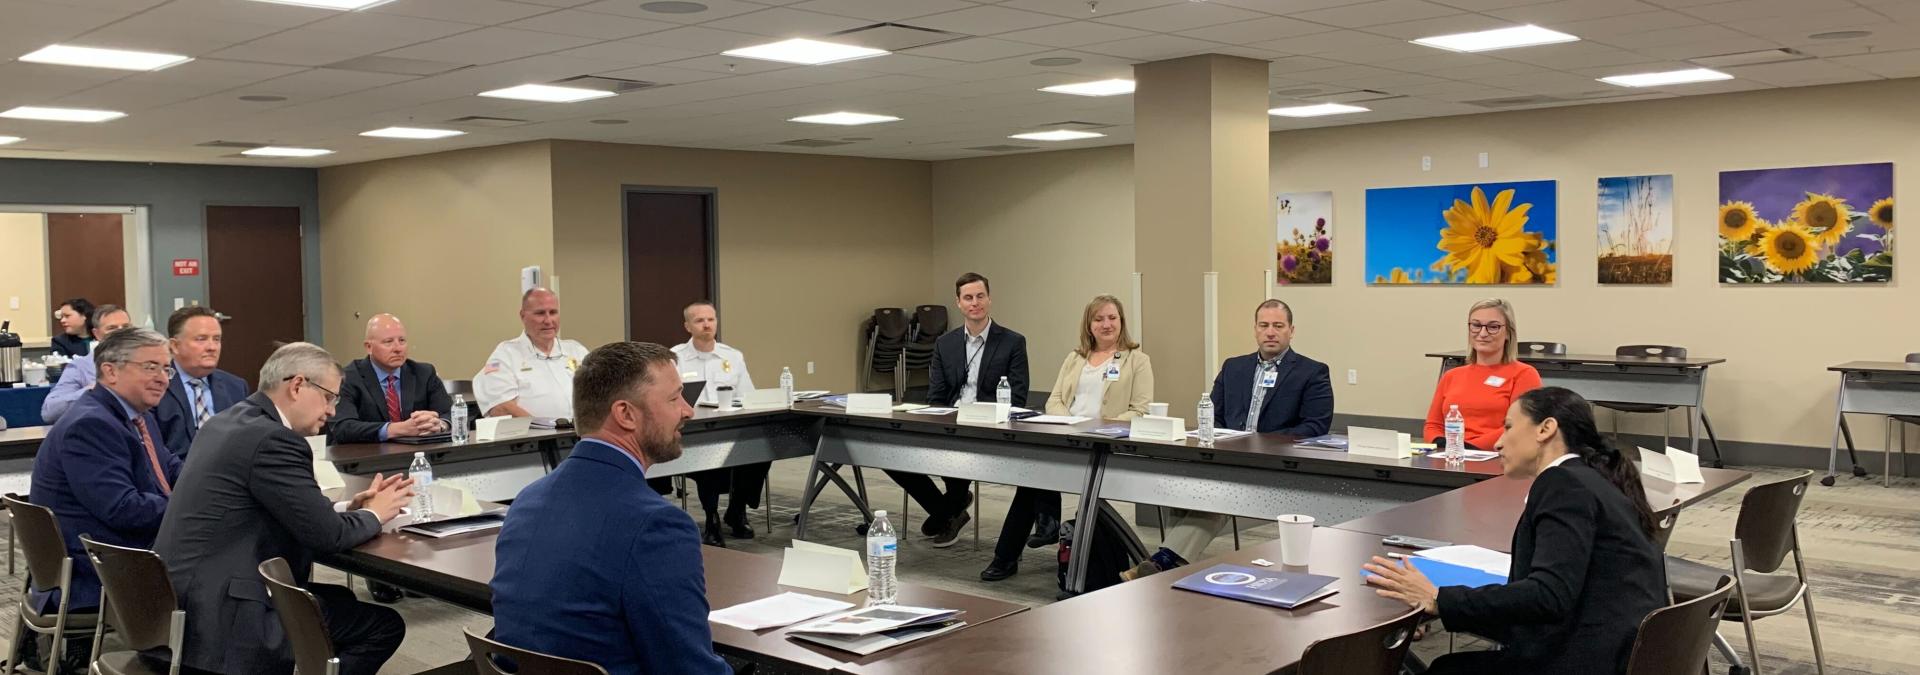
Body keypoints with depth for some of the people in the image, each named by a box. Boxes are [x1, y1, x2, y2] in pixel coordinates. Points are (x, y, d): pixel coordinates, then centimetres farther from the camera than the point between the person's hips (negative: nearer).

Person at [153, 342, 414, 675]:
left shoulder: (227, 422, 11)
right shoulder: (273, 439, -19)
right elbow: (326, 536, -17)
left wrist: (347, 508, 10)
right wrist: (373, 514, 1)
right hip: (219, 619, -10)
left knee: (341, 599, 25)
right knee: (385, 625, -1)